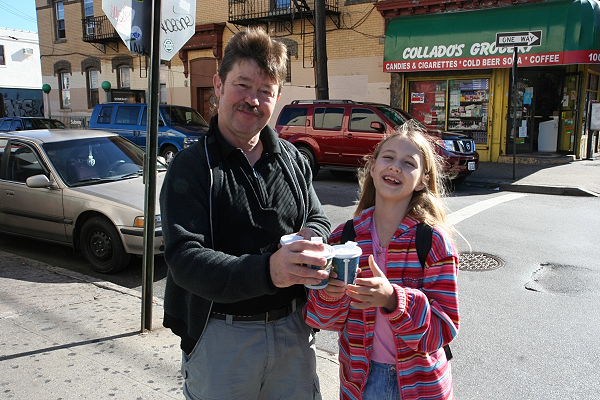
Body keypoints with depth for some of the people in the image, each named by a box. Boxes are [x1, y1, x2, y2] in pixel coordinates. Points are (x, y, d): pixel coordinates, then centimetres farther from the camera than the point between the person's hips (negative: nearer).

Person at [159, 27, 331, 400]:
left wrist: (311, 238, -12)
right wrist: (266, 269, -37)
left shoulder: (293, 160, 4)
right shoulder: (191, 167, -10)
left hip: (292, 327, 4)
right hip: (221, 336, -4)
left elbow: (318, 220, 14)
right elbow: (185, 260, -21)